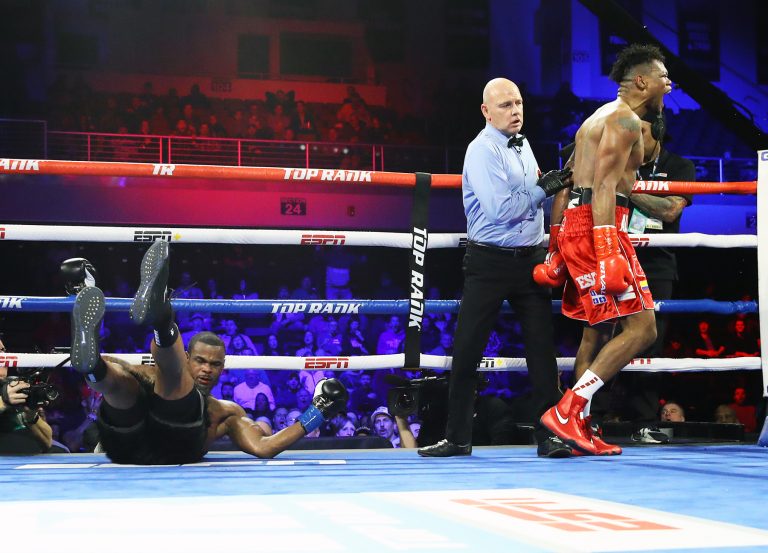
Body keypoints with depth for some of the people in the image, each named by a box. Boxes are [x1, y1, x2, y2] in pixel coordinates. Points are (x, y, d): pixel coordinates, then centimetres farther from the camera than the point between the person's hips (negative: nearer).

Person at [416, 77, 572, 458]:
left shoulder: (523, 144, 13)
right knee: (467, 349, 0)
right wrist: (543, 189, -12)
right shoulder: (482, 150, -11)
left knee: (542, 347, 1)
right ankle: (457, 437, 10)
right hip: (490, 261, -6)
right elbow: (500, 209, -21)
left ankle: (549, 434, 6)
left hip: (530, 259, 6)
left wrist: (561, 180, 9)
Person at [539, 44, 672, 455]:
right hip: (598, 226, -10)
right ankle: (567, 412, -17)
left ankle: (581, 430, 16)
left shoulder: (597, 119, 24)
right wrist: (607, 252, -27)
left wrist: (556, 247, 23)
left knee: (598, 331, 15)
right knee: (641, 327, -11)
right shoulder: (625, 119, -7)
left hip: (573, 226, 10)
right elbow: (604, 184, -19)